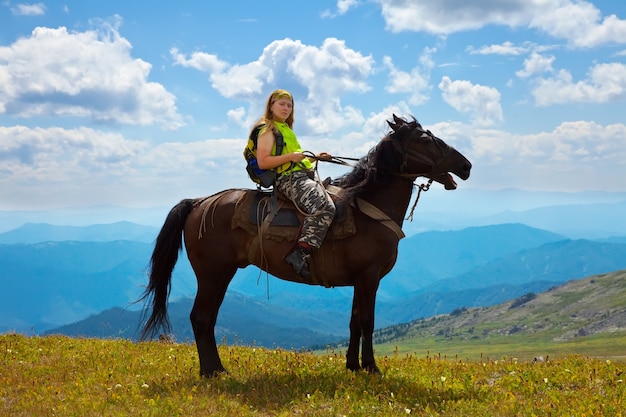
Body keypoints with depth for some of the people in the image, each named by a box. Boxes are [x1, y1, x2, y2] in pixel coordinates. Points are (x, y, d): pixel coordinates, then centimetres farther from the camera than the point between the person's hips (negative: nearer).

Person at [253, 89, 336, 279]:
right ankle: (300, 255, -33)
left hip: (303, 176, 10)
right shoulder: (268, 129, -2)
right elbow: (263, 162, -14)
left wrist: (315, 157, 17)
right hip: (288, 179, -10)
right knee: (324, 206, -30)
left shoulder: (286, 129, 26)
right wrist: (291, 156, -20)